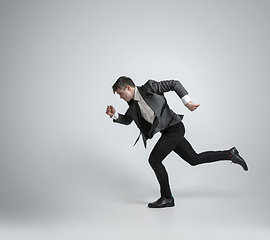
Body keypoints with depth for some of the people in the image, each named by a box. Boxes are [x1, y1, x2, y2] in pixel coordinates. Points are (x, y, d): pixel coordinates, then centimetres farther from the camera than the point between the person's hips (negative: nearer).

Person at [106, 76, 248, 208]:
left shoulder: (148, 87, -13)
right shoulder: (132, 103, 9)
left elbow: (175, 84, -11)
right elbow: (127, 120, 22)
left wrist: (187, 102, -17)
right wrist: (114, 115, 3)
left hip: (174, 127, -9)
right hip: (168, 132, 9)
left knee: (154, 160, -11)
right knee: (194, 159, 12)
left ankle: (167, 198, 1)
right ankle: (230, 154, 24)